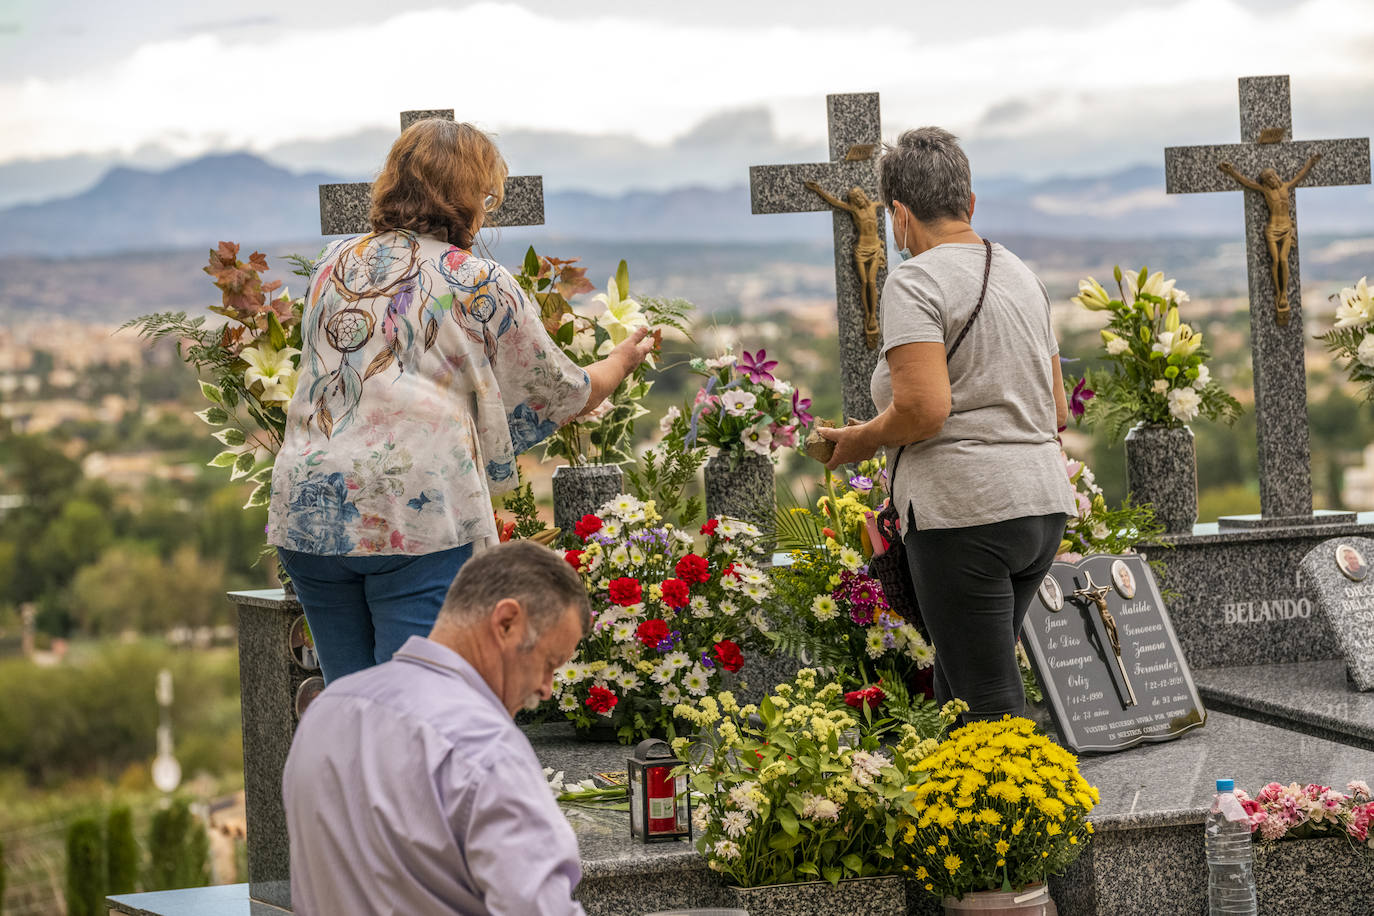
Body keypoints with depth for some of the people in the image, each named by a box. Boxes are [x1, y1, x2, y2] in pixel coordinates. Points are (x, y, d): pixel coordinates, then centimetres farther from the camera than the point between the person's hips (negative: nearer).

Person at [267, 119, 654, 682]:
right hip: (422, 516, -5)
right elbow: (561, 397, 15)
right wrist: (621, 362, 37)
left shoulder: (333, 266, 16)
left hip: (307, 510, 5)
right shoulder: (480, 285, 3)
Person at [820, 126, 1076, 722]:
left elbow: (923, 409, -19)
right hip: (1044, 503, 8)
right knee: (956, 693, 15)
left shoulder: (914, 282, -9)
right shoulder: (1020, 276, 17)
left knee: (990, 707, -5)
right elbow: (1057, 412, 18)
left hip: (964, 511, -8)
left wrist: (862, 440, -2)